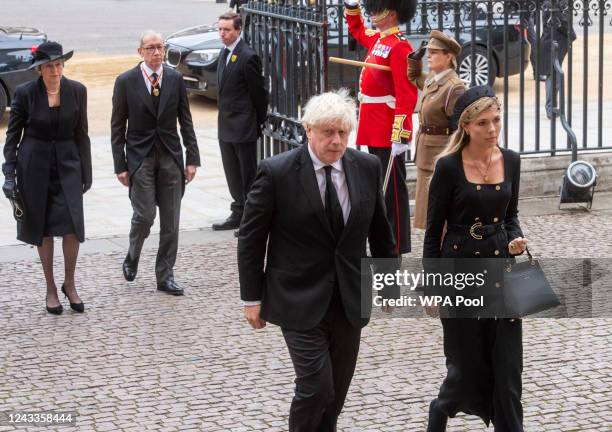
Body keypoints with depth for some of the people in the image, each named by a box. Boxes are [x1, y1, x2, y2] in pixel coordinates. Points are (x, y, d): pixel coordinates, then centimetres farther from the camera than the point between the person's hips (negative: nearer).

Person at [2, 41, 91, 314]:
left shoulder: (77, 91, -3)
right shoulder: (25, 93, -7)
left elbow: (81, 134, 5)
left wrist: (86, 172, 5)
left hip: (67, 164, 1)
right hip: (35, 166, -1)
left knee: (72, 227, -9)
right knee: (43, 229, 5)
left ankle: (69, 285, 10)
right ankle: (51, 289, 17)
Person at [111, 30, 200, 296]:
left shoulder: (175, 79, 5)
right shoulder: (126, 81, -2)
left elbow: (185, 122, 8)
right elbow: (117, 127, 0)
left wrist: (192, 158, 2)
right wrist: (120, 166, -5)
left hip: (170, 157, 3)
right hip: (140, 157, -3)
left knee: (171, 221, 2)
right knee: (144, 215, -9)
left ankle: (165, 276, 12)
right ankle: (132, 259, 20)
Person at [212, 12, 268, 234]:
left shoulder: (248, 57, -17)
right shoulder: (225, 53, 10)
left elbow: (259, 92, -12)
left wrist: (259, 122, -6)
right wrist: (225, 117, 12)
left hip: (243, 127, -9)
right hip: (226, 126, 9)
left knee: (248, 174, 0)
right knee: (233, 174, 16)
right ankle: (239, 214, 26)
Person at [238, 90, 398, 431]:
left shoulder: (368, 167, 0)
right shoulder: (277, 172, -12)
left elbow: (380, 230, 12)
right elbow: (251, 238, -5)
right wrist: (252, 297, -5)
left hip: (350, 299, 4)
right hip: (300, 301, -4)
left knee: (337, 391, 11)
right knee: (316, 388, -10)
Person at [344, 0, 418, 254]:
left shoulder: (399, 46, -17)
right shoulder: (377, 39, 11)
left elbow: (406, 95, -22)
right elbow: (356, 30, 36)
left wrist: (399, 135, -25)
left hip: (389, 135, -9)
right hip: (376, 131, 9)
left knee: (392, 189, -3)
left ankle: (397, 247, 3)